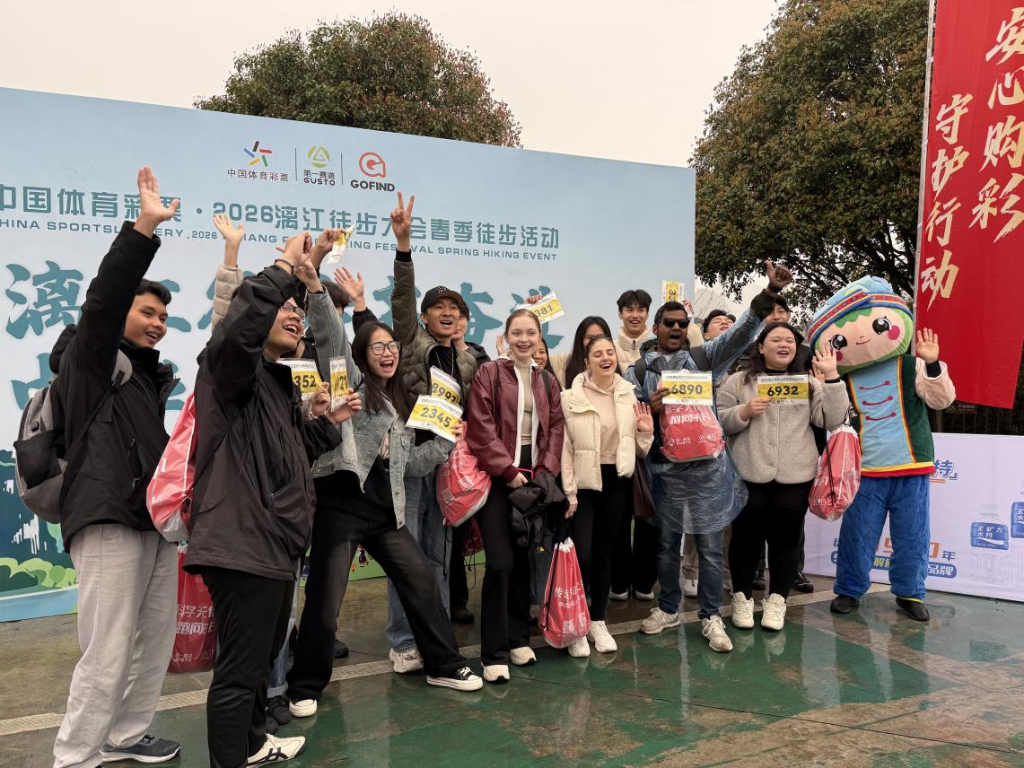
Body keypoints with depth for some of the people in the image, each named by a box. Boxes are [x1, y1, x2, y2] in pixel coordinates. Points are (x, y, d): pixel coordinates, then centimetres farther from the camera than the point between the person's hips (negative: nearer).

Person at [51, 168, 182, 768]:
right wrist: (144, 229, -25)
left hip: (155, 518, 8)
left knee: (156, 639, 13)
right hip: (110, 520, -8)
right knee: (107, 655, -7)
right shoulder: (92, 358, -2)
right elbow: (103, 297, -19)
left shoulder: (148, 373, 20)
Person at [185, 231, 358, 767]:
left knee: (263, 654, 26)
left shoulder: (281, 383, 19)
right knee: (239, 669, -3)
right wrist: (285, 268, -27)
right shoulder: (233, 367, -10)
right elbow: (237, 327, -35)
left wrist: (328, 422, 12)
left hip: (275, 541, 11)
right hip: (241, 542, -11)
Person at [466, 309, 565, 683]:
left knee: (523, 561, 12)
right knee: (500, 563, -9)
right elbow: (481, 428, -10)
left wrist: (545, 470, -3)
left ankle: (518, 638, 26)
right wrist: (508, 470, -13)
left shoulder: (547, 382, 13)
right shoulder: (489, 374, -3)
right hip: (497, 478, -5)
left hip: (533, 479, 5)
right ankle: (495, 653, 1)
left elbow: (556, 428, 10)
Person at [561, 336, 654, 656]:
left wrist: (646, 432, -6)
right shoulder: (571, 398, -7)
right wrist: (569, 492, -12)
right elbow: (565, 448, -9)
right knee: (582, 555, -11)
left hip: (617, 481, 4)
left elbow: (637, 448, 14)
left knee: (604, 554, 11)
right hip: (584, 482, -3)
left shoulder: (629, 394, 6)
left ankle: (598, 621, 25)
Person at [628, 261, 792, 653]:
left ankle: (711, 616, 20)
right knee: (667, 544, 14)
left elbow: (740, 334, -6)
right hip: (664, 469, 0)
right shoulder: (638, 370, 5)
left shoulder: (703, 358, 6)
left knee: (709, 546, 6)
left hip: (707, 466, 0)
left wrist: (769, 294, -20)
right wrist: (650, 409, -22)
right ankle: (668, 608, 31)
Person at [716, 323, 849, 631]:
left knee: (786, 539, 8)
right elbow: (718, 421, 1)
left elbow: (832, 420, -1)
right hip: (749, 477, -2)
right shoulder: (738, 381, 4)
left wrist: (832, 376, -8)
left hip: (794, 478, 2)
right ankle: (742, 597, 22)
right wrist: (745, 412, -17)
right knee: (746, 538, 7)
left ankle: (777, 600, 22)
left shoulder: (809, 384, 10)